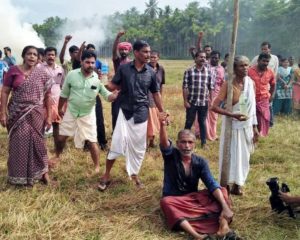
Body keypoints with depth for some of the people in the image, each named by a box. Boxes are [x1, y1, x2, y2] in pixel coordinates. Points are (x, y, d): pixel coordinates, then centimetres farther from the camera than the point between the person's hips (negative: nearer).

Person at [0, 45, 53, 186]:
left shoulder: (42, 74, 0)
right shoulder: (13, 71, -3)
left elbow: (47, 96, 3)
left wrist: (49, 116, 0)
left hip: (36, 115, 1)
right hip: (17, 114, 0)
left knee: (37, 142, 9)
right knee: (18, 143, 7)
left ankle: (42, 171, 25)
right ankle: (19, 175, 21)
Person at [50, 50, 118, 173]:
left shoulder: (98, 78, -12)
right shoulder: (72, 75, -10)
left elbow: (107, 95, -12)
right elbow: (64, 94, 2)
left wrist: (114, 95, -35)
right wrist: (60, 108, 10)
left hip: (88, 114, -2)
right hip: (71, 112, 2)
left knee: (92, 141, -2)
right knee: (61, 137, 13)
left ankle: (97, 166, 14)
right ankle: (57, 156, 41)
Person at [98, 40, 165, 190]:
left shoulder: (151, 72, 0)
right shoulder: (124, 68, -5)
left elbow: (155, 94, 8)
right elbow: (113, 86, -1)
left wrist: (162, 113, 8)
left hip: (141, 113, 2)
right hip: (125, 111, -2)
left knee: (139, 146, 10)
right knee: (117, 142, -6)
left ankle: (134, 174, 28)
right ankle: (106, 175, 8)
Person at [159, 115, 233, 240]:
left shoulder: (200, 162, -4)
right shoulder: (171, 155, -9)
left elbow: (212, 184, -14)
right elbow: (164, 144, -33)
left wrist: (225, 207, -30)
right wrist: (163, 126, -55)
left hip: (193, 198, 3)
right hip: (174, 200, -3)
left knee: (222, 191, -16)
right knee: (166, 202, -37)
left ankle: (223, 225, -40)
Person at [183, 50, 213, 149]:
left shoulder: (209, 71, 4)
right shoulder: (189, 71, -4)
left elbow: (211, 88, 6)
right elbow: (185, 87, -4)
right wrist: (185, 101, -8)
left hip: (204, 102, 2)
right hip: (191, 102, -2)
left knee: (202, 122, 11)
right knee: (189, 122, 7)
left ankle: (204, 142, 20)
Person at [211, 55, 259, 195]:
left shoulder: (251, 83, 0)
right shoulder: (228, 85, -15)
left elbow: (253, 106, 8)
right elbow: (214, 106, -19)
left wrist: (254, 127, 8)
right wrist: (233, 115, -27)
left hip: (247, 126, 5)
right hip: (232, 125, -5)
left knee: (243, 156, 12)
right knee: (231, 155, 3)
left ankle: (237, 184, 26)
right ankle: (227, 184, 16)